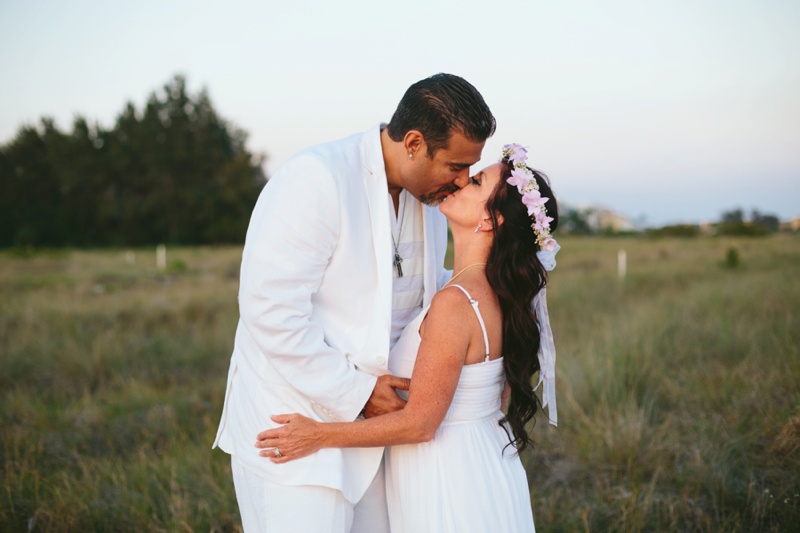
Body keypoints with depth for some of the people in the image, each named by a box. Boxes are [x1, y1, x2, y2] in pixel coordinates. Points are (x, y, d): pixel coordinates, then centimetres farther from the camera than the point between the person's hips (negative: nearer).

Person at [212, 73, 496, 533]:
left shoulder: (431, 199, 5)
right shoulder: (317, 180, -20)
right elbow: (271, 309, -24)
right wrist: (355, 392, -20)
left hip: (371, 428, 7)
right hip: (294, 433, -7)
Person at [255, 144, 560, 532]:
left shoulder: (455, 303, -26)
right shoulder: (497, 293, 1)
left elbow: (419, 423, -21)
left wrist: (320, 435, -15)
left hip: (449, 484, -8)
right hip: (485, 468, 8)